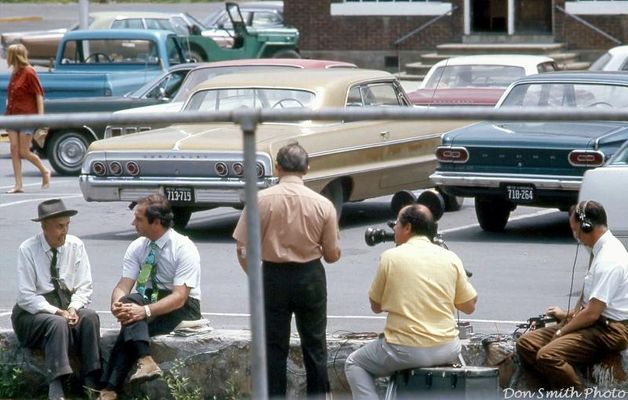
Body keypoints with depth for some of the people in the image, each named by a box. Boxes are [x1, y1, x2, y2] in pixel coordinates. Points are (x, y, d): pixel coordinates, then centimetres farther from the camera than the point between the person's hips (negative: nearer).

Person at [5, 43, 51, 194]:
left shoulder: (29, 73, -10)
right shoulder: (14, 74, 13)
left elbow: (39, 95, -11)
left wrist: (40, 116, -16)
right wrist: (8, 112, 13)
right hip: (13, 116, 7)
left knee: (24, 152, -6)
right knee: (14, 150, -2)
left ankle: (45, 171, 17)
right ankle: (18, 185, -2)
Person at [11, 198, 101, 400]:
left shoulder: (76, 246, 1)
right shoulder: (28, 250, -10)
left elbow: (84, 287, 2)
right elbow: (26, 296, -13)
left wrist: (73, 308, -18)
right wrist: (56, 312, -24)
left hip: (68, 307, 4)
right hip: (33, 313, -4)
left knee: (90, 317, -27)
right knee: (57, 323, -35)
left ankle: (91, 384, -30)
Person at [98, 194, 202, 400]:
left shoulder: (184, 249, -15)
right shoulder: (137, 247, 4)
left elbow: (179, 297, -23)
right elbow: (123, 286, -2)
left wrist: (145, 311, -37)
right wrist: (117, 304, -27)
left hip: (183, 308, -5)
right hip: (150, 301, 5)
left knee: (132, 323, -29)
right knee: (129, 302, -29)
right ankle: (145, 361, -43)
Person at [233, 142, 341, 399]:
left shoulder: (260, 200, -11)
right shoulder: (322, 204, -8)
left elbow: (242, 248, -9)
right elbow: (333, 255, -1)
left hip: (273, 276, -1)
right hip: (310, 278, 1)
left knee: (274, 347, 9)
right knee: (314, 345, 15)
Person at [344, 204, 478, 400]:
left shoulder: (390, 257, -4)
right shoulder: (451, 258, 2)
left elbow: (376, 306, 5)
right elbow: (469, 307, 9)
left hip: (407, 352, -4)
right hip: (447, 351, 4)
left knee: (354, 364, 20)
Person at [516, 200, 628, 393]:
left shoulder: (609, 260, -22)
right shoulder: (600, 249, 11)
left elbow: (592, 314, -21)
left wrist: (561, 332, -10)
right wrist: (570, 314, 20)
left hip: (609, 330, -10)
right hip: (597, 321, 10)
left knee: (548, 355, -30)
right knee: (526, 344, 0)